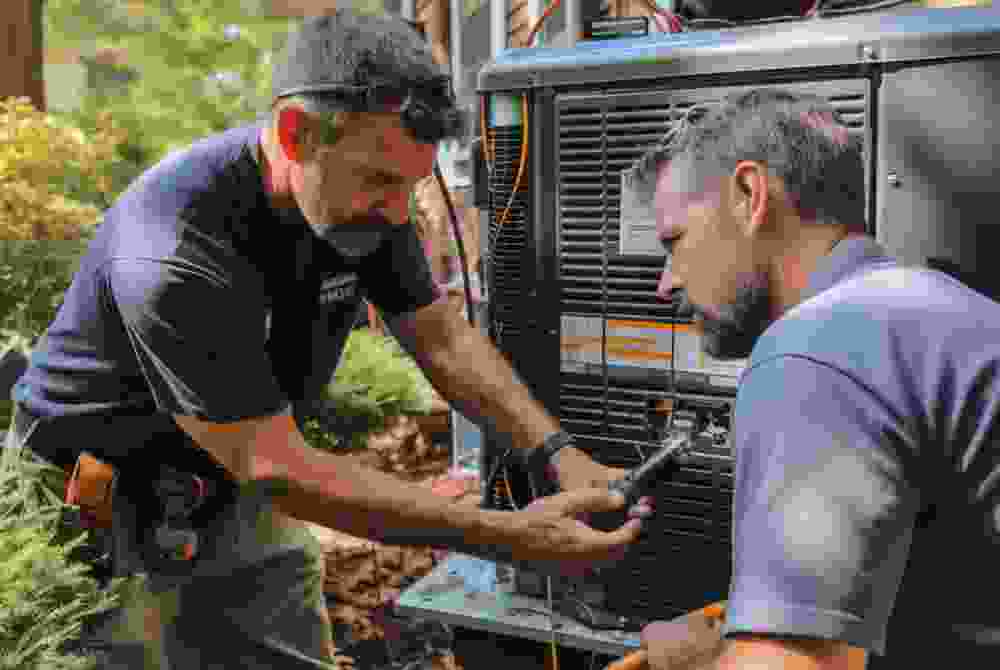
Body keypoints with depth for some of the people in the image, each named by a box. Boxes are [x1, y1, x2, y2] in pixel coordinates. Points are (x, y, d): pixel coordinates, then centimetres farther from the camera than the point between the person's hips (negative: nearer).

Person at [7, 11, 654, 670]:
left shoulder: (365, 199, -12)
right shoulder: (178, 251, -34)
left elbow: (444, 338, -5)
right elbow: (274, 468, -32)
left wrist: (560, 456, -19)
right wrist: (507, 536, -35)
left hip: (244, 499, 6)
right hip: (109, 510, -5)